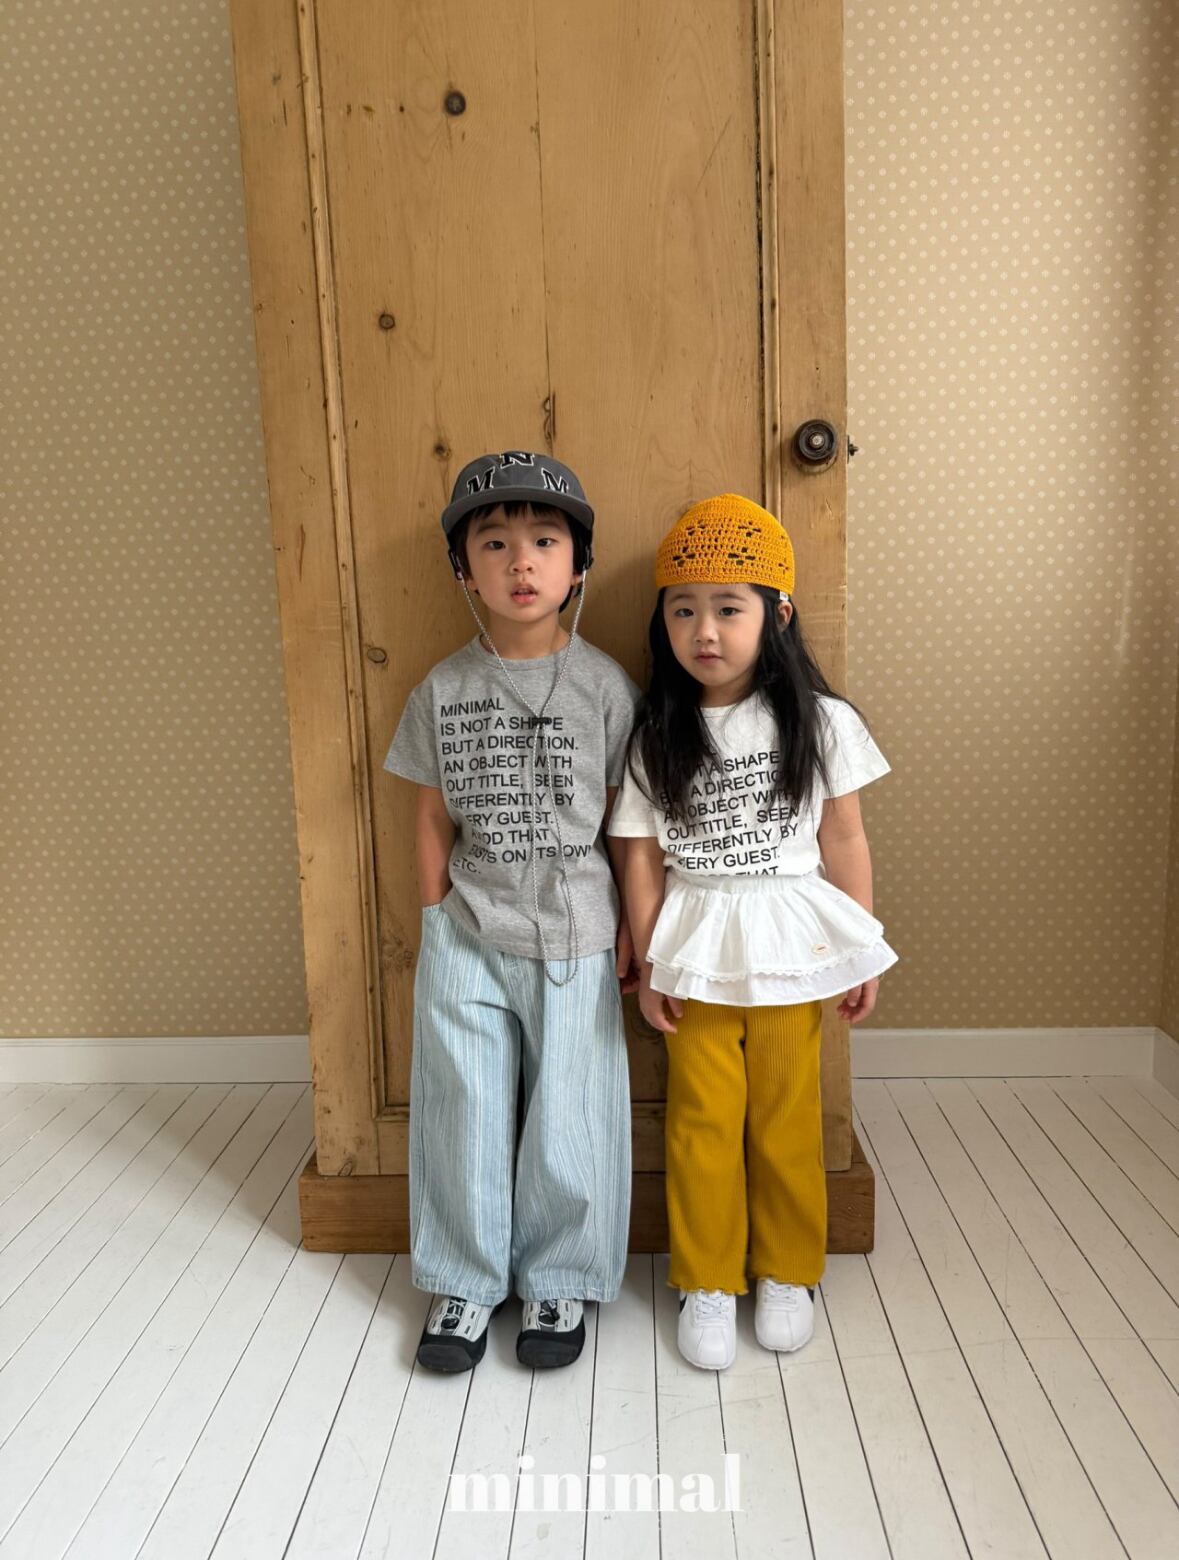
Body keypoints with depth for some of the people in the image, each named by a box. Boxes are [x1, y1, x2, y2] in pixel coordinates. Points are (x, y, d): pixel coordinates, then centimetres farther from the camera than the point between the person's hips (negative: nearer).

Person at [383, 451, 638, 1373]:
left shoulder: (605, 685, -6)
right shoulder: (442, 691, -1)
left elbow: (626, 818, 0)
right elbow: (435, 820, 4)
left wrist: (634, 923, 0)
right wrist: (439, 925, 5)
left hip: (573, 938, -1)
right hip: (467, 940, 2)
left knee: (567, 1116, 10)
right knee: (463, 1112, 12)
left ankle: (559, 1281, 33)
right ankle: (466, 1280, 34)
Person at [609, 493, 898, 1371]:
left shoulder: (819, 723, -5)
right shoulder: (657, 738, -3)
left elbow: (844, 841, 0)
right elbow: (643, 859, 0)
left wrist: (863, 952, 2)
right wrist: (649, 967, -1)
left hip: (790, 950, 0)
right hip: (694, 956, 1)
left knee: (787, 1124, 12)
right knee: (702, 1125, 9)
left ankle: (788, 1273, 34)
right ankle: (707, 1283, 28)